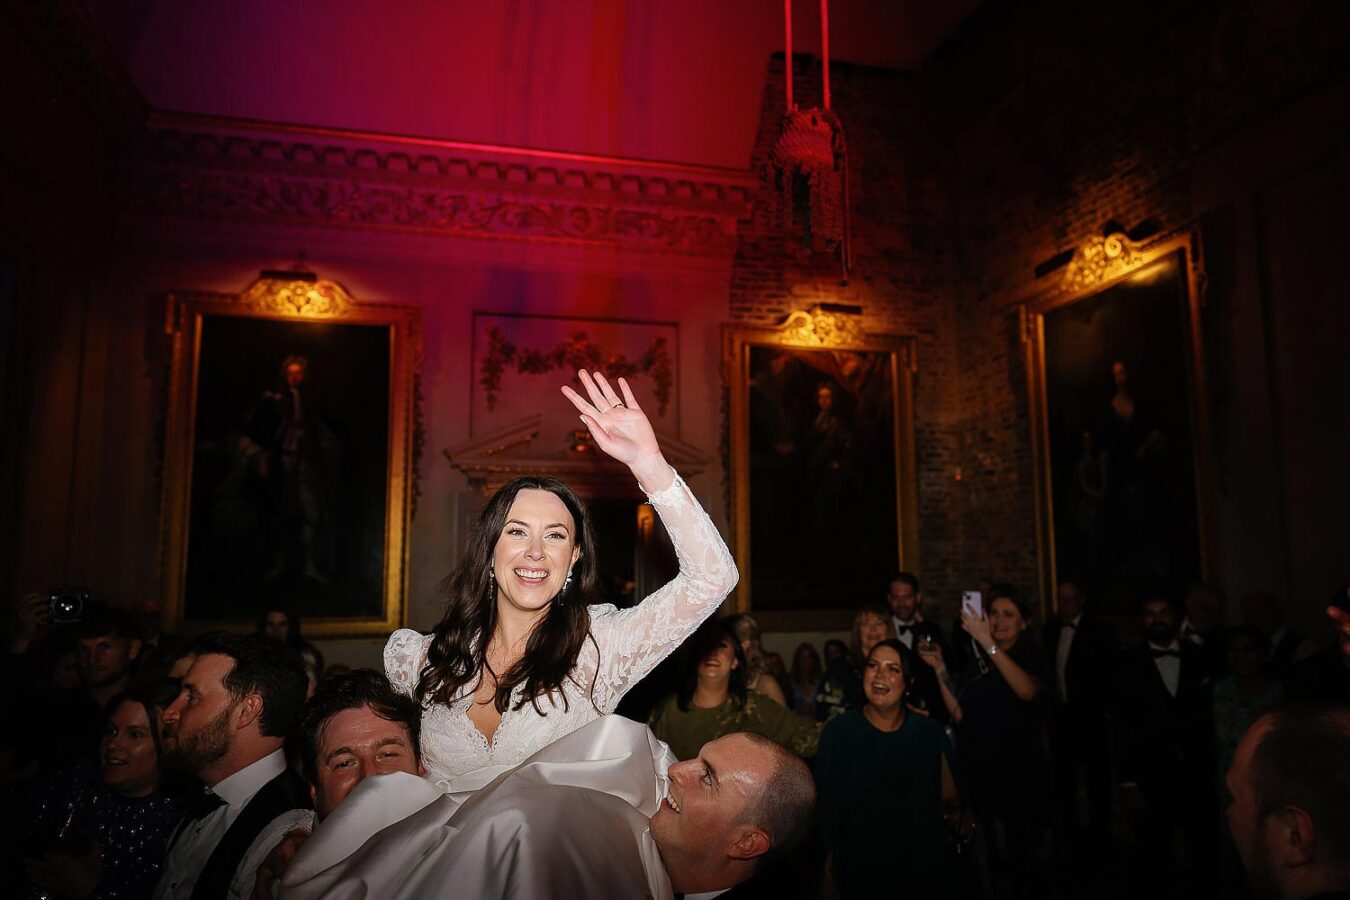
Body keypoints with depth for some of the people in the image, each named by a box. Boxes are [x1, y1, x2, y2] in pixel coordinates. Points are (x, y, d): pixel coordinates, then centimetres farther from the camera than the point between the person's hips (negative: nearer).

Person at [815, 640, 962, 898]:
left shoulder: (930, 732, -5)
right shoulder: (837, 731, -10)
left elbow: (951, 802, -1)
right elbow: (826, 802, -5)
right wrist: (833, 856, -4)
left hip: (927, 864, 2)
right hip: (861, 867, -1)